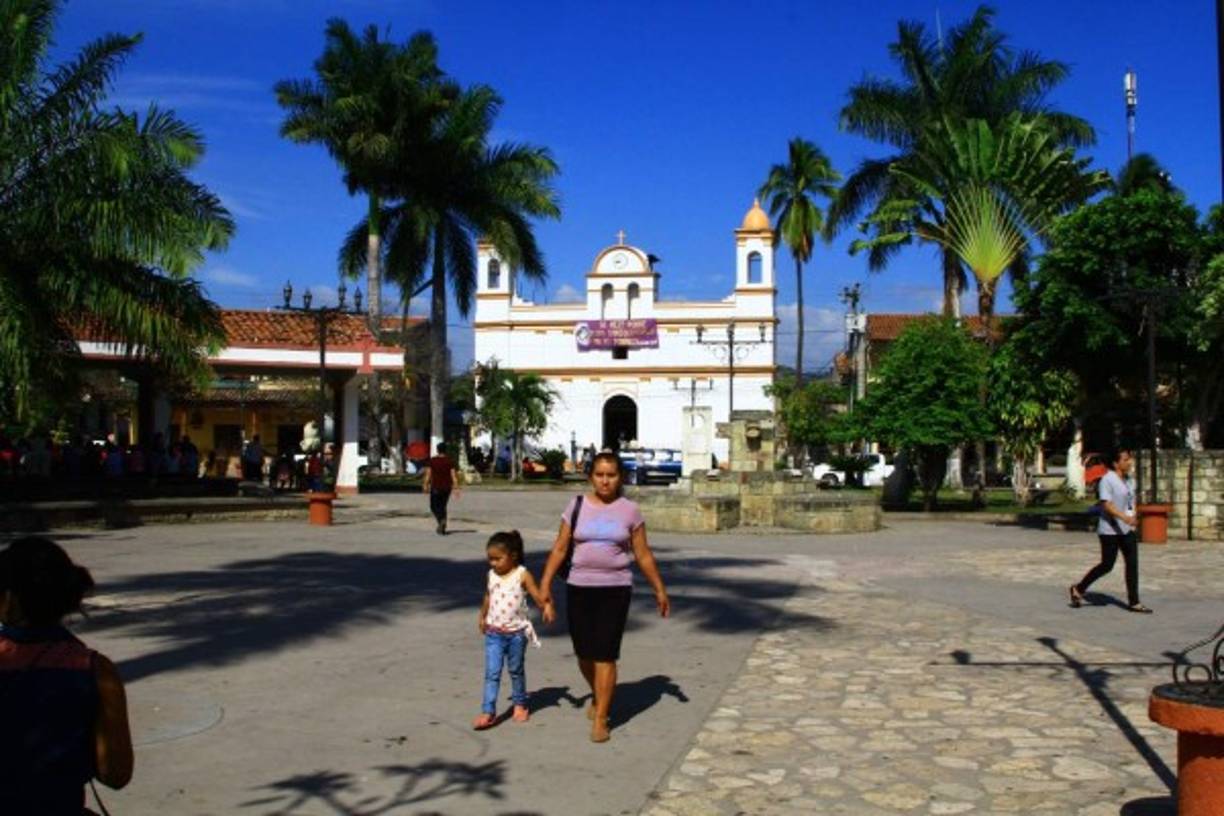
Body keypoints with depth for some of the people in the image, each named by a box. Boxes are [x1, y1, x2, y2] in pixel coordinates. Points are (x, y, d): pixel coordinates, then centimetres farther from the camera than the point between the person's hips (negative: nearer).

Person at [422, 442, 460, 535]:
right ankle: (442, 528, 10)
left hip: (436, 487, -3)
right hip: (447, 487, 3)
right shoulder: (449, 461, -2)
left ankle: (441, 520, -19)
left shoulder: (432, 461, -6)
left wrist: (425, 485, 1)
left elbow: (428, 474, -7)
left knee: (434, 507, 8)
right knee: (442, 507, 15)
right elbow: (453, 475, -6)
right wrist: (456, 487, -4)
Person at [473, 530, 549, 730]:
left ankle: (520, 704, 32)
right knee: (492, 673, -4)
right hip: (493, 633, 2)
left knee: (516, 670, 13)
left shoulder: (522, 575, -11)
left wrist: (545, 606, -34)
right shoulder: (491, 575, 2)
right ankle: (488, 712, -3)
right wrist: (482, 618, 29)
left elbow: (537, 596, -14)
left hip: (516, 633, -2)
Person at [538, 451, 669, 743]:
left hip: (615, 590, -2)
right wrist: (545, 583, -3)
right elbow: (560, 548, 4)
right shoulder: (577, 506, 2)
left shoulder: (629, 510, 0)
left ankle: (600, 719, 5)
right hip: (578, 587, 2)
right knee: (584, 653, 10)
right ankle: (598, 697, 39)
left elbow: (643, 555, 6)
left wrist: (659, 590, 7)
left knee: (605, 655, -5)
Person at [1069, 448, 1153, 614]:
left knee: (1132, 564, 2)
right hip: (1110, 530, -8)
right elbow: (1107, 505, -22)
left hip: (1127, 529, 8)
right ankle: (1078, 589, 15)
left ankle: (1133, 602, 6)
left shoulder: (1129, 480, 12)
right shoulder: (1107, 480, -14)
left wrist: (1133, 519, 19)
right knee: (1107, 565, -2)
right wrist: (1124, 517, -34)